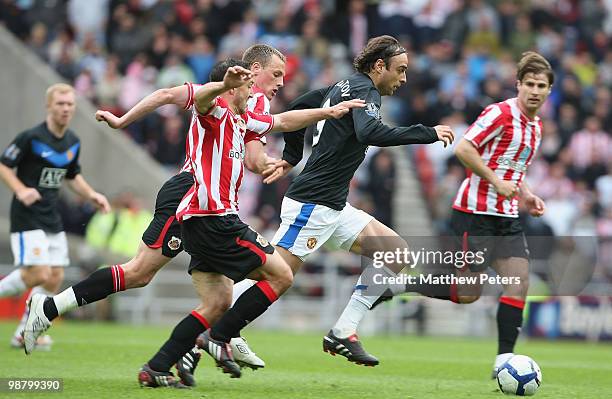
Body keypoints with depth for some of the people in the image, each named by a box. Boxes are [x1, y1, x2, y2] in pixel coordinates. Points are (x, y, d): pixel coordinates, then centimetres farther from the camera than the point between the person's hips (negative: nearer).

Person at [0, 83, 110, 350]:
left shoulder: (73, 142, 9)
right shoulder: (31, 138, -13)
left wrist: (91, 195, 10)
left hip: (52, 218, 7)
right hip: (27, 217, -7)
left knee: (55, 277, 3)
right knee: (38, 274, -18)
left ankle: (24, 333, 13)